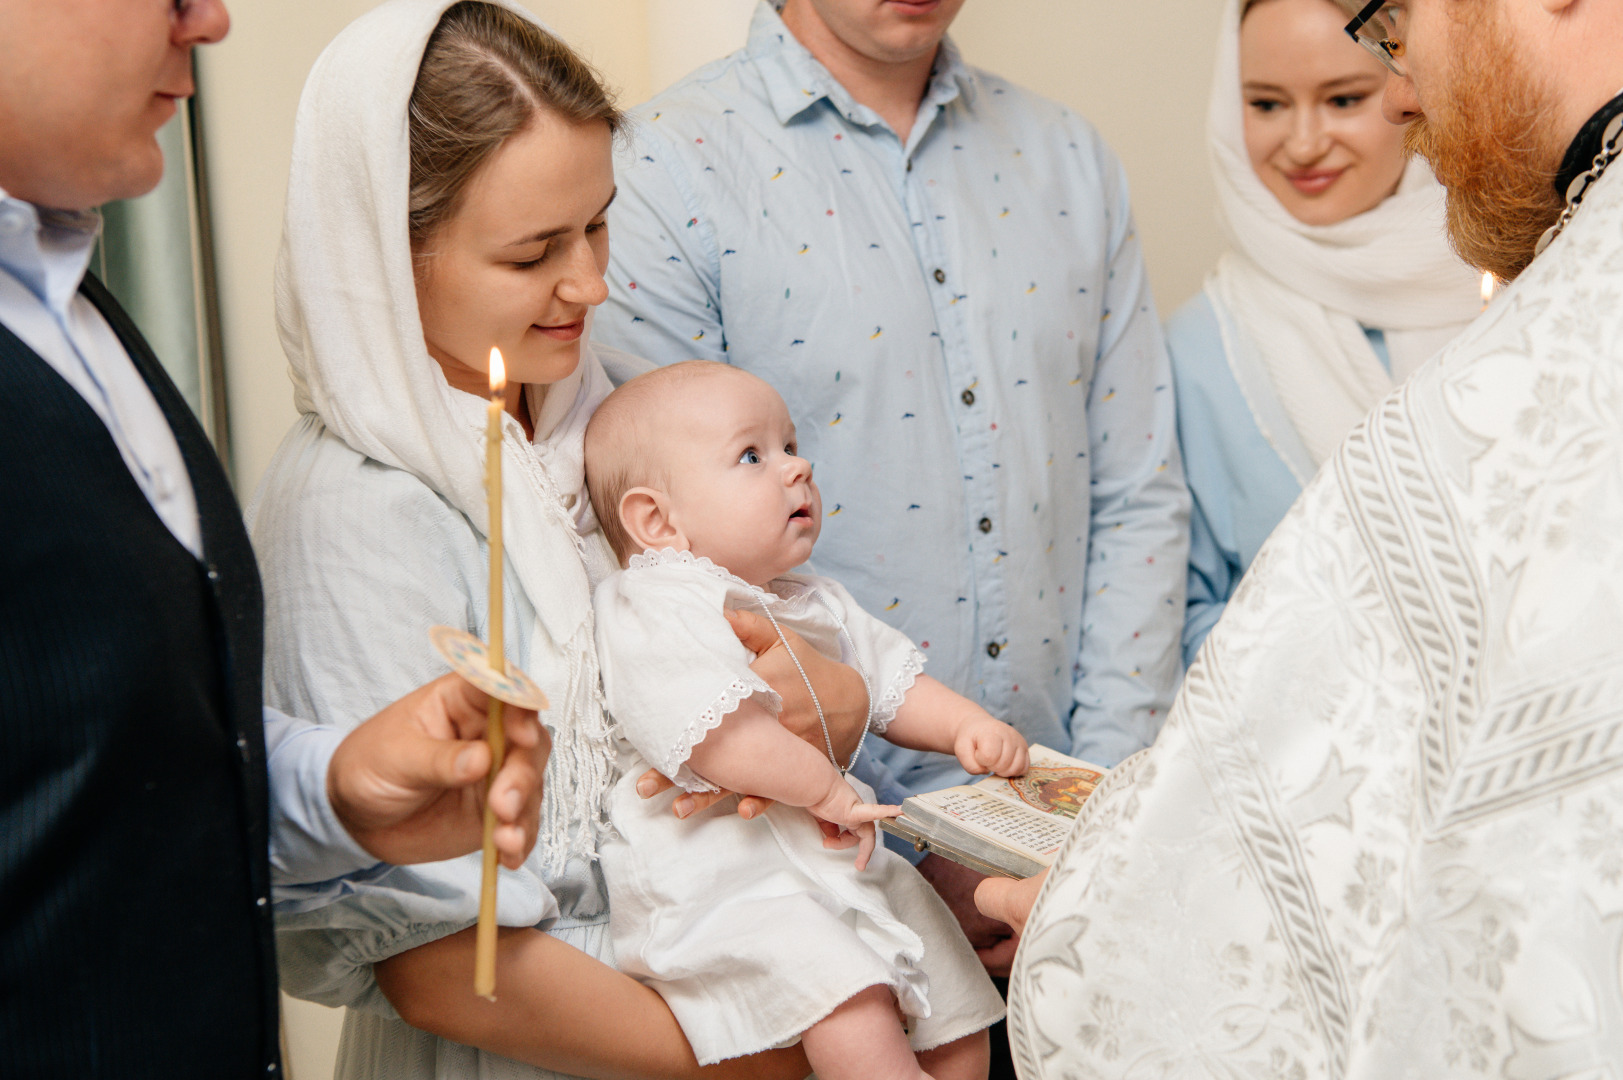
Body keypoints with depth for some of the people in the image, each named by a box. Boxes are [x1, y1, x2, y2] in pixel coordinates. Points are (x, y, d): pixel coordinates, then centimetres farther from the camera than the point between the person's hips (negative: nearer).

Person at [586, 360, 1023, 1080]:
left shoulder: (818, 605, 16)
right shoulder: (655, 614, -14)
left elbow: (892, 682, 24)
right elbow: (719, 734, -26)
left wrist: (969, 728, 6)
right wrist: (828, 790, -18)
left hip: (844, 861, 9)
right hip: (720, 881, -9)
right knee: (853, 1006, -32)